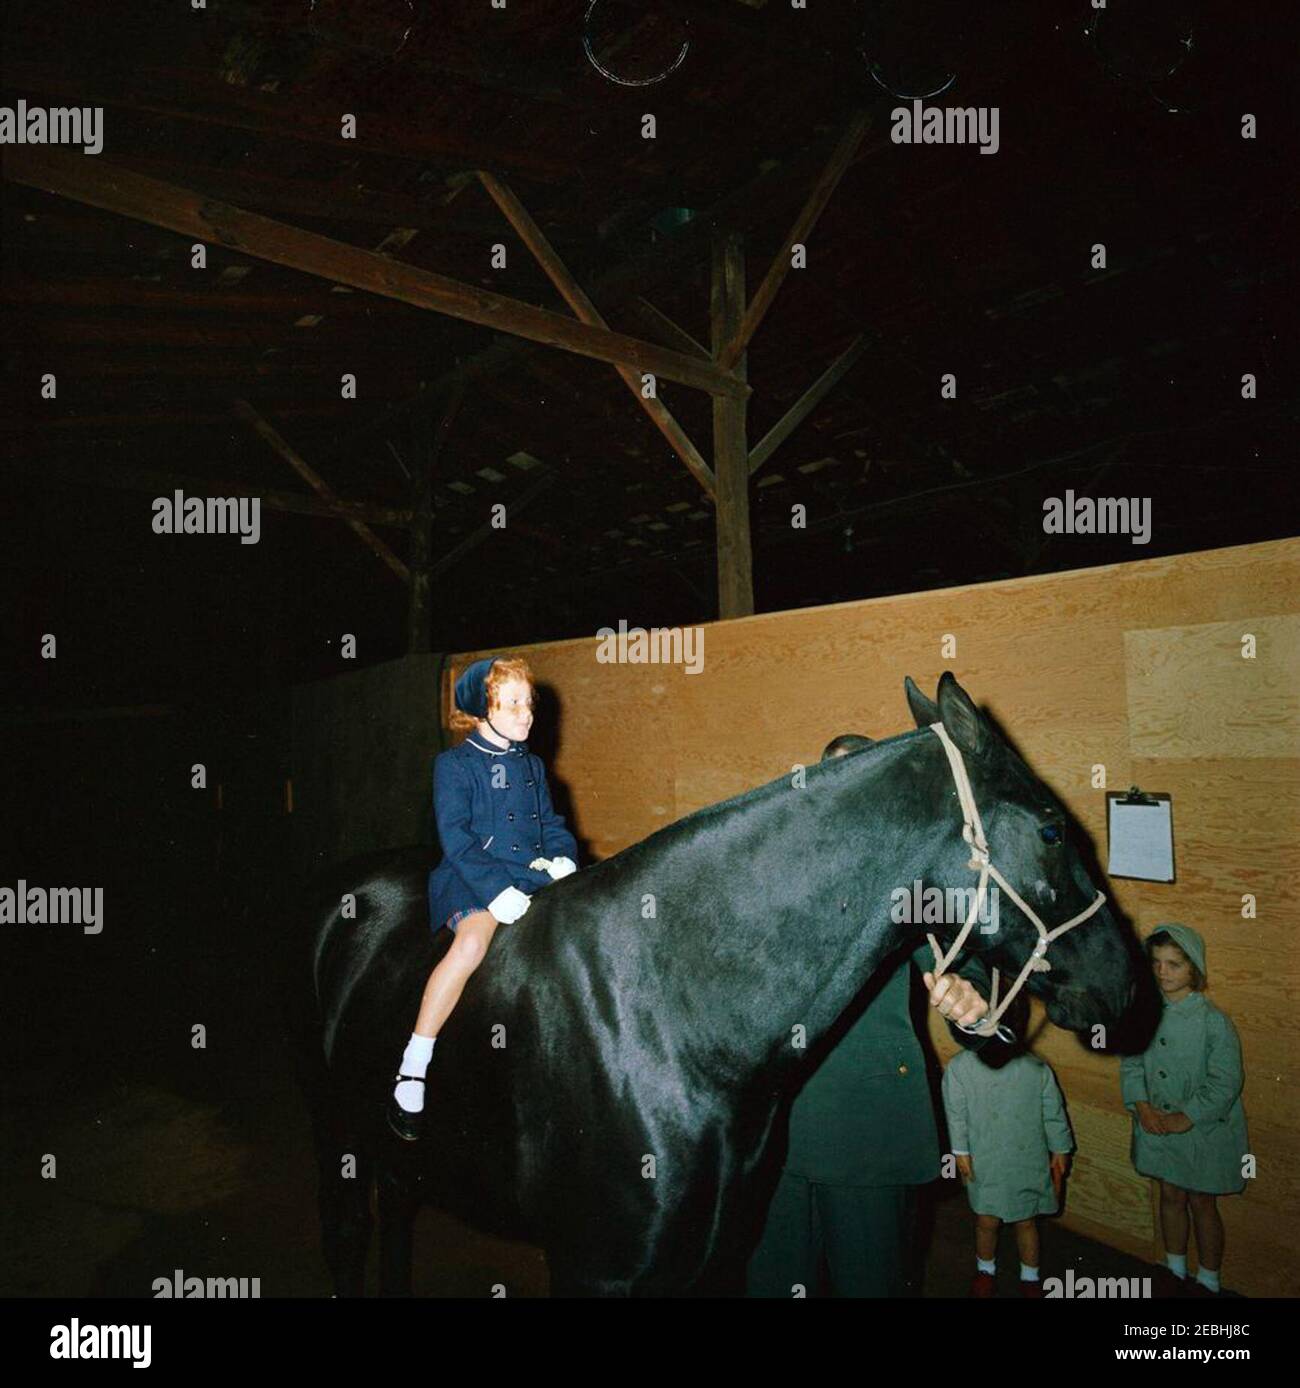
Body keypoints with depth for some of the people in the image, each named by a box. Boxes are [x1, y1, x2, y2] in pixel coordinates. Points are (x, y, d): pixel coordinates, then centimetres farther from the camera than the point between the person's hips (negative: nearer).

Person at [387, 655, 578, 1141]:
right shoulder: (454, 764, 0)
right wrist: (496, 890, -22)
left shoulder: (532, 765, 19)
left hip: (533, 878, 6)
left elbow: (551, 823, 20)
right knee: (473, 942, -34)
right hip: (473, 881, -6)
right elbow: (456, 838, -10)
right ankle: (411, 1073, -24)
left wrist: (563, 857, -3)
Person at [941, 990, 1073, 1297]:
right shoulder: (959, 1068, -17)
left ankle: (1030, 1277, 39)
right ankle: (985, 1270, 39)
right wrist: (961, 1151, -2)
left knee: (1026, 1222, 16)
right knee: (987, 1221, 12)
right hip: (985, 1164, 0)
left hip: (1029, 1162, 1)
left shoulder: (1037, 1070, -13)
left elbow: (1053, 1114, -1)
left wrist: (1060, 1149, 6)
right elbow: (956, 1114, -7)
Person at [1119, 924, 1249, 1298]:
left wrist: (1187, 1118, -17)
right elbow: (1130, 1061, 0)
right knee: (1171, 1197, 20)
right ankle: (1174, 1271, 39)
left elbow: (1225, 1082, -17)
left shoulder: (1213, 1021, -20)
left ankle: (1208, 1283, 33)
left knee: (1201, 1203, 13)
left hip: (1202, 1131, -4)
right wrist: (1142, 1106, -12)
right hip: (1157, 1126, 4)